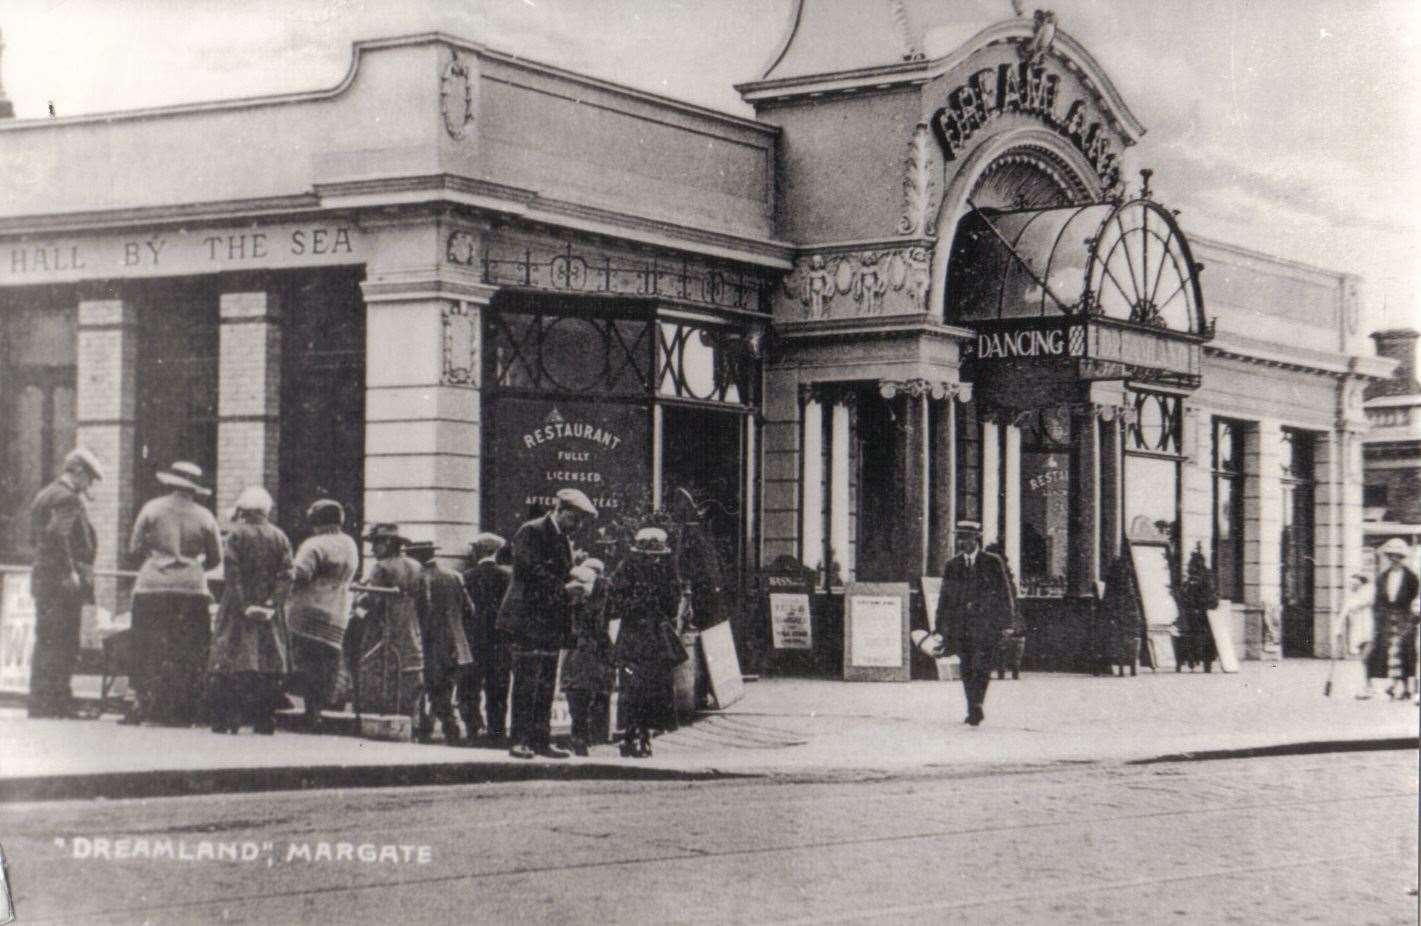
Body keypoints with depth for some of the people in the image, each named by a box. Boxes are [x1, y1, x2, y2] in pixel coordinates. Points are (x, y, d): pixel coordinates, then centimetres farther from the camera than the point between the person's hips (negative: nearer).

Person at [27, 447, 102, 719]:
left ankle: (39, 702, 18)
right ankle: (49, 704, -7)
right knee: (61, 644, -7)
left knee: (45, 643, 13)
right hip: (63, 583, -10)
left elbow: (35, 537, 21)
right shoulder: (68, 498, -12)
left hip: (43, 578, 10)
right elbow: (57, 533, -25)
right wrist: (70, 572, -21)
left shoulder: (44, 495, 19)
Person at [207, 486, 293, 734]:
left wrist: (243, 605, -12)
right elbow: (286, 576, -1)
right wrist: (273, 604, -4)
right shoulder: (280, 537, 6)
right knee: (269, 665, 5)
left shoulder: (237, 534, -4)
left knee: (230, 664, -2)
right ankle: (265, 721, 3)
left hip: (239, 610, -3)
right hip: (269, 613, 3)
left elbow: (231, 574, -12)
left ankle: (224, 721, -8)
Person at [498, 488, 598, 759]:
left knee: (546, 686, 7)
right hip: (528, 620, -8)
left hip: (552, 622, 8)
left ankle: (541, 740, 11)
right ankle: (520, 741, -5)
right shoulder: (531, 532, -8)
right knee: (526, 683, -7)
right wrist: (565, 587, -17)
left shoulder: (566, 540, 18)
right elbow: (534, 571, -18)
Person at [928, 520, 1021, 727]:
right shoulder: (952, 565, 13)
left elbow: (1004, 593, 4)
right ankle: (973, 711, 11)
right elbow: (945, 598, 15)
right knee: (967, 669, 4)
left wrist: (1008, 622, -2)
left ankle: (977, 706, -19)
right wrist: (942, 629, 12)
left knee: (981, 665, -16)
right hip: (961, 625, 3)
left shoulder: (992, 562, 4)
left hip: (985, 623, -3)